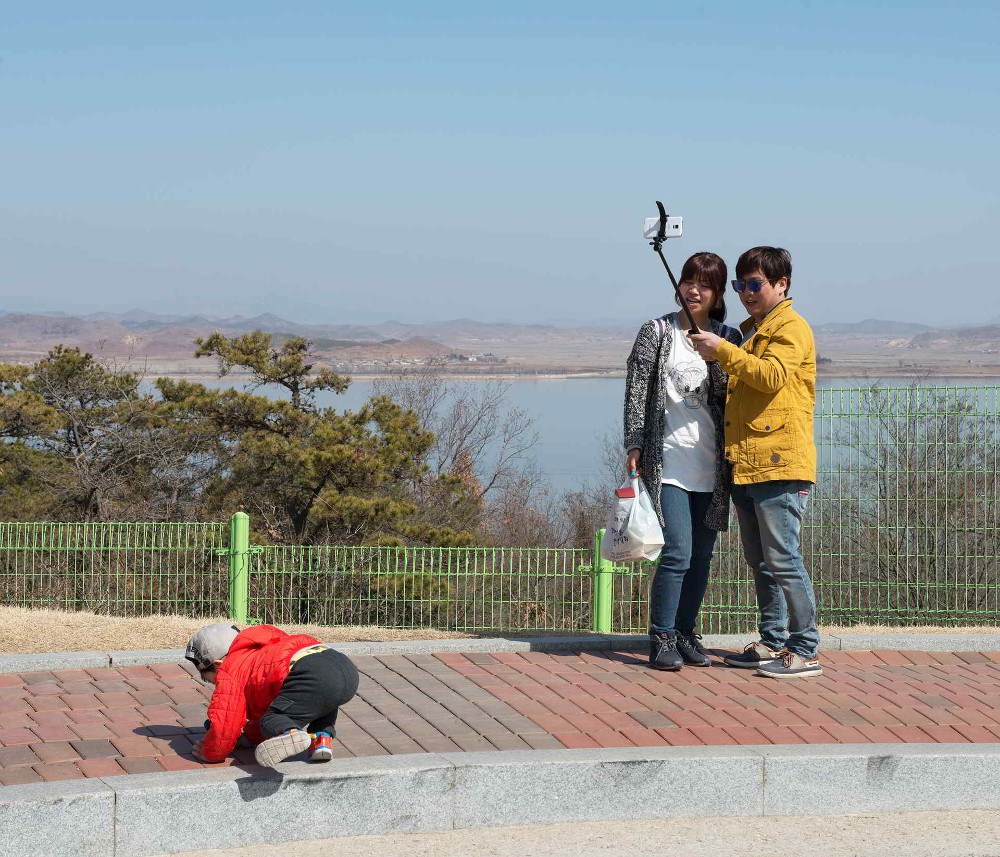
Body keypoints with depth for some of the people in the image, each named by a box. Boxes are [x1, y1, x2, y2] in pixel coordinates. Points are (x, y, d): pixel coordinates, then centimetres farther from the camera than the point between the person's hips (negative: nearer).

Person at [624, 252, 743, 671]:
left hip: (713, 467, 4)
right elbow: (637, 392, 0)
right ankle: (661, 639, -2)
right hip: (669, 462, -4)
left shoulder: (729, 338, 11)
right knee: (677, 552, -12)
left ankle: (685, 633, 19)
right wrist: (634, 446, -6)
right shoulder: (657, 333, 3)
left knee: (702, 556, 7)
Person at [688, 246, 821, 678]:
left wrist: (723, 351, -22)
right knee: (760, 562, 12)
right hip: (745, 465, 9)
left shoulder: (791, 328, -4)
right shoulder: (748, 331, 24)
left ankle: (805, 651, -6)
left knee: (782, 559, -10)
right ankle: (773, 643, 19)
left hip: (780, 463, -9)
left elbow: (772, 374, -22)